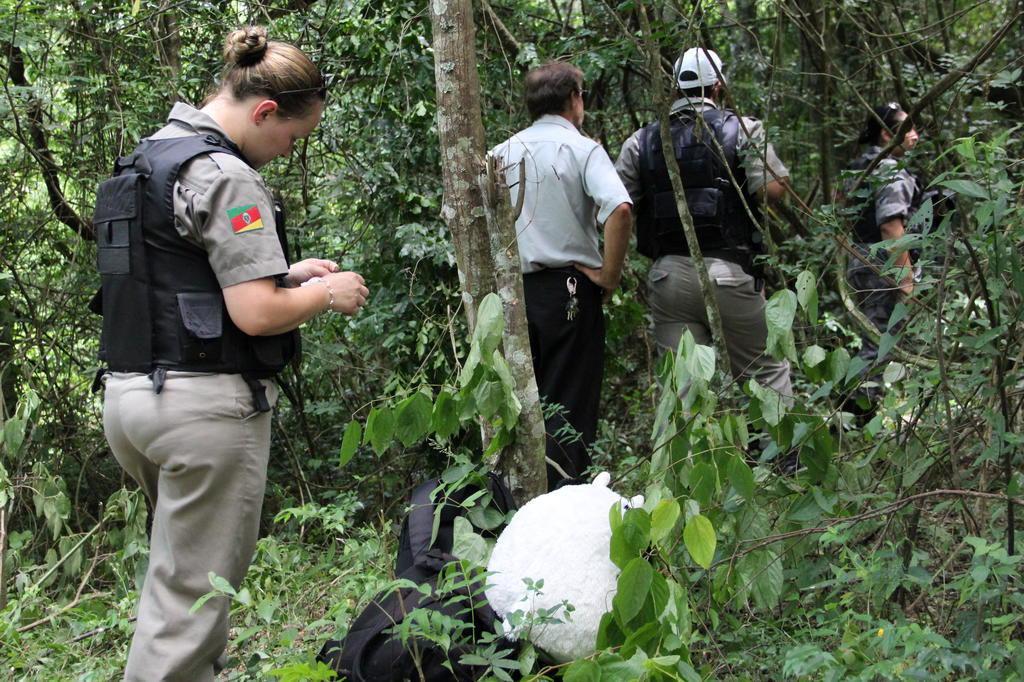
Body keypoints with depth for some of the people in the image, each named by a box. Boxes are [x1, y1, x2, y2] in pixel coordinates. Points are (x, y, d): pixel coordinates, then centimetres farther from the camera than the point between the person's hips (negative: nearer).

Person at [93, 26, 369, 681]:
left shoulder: (148, 157, 15)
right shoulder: (226, 176, -15)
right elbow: (256, 315, -19)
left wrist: (285, 274, 16)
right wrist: (326, 293, -1)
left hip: (127, 393, 9)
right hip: (204, 402, -9)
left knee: (175, 565, 20)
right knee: (195, 589, -1)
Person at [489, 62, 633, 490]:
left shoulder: (501, 154, 10)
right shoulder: (582, 149, -5)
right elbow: (619, 209, -22)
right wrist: (609, 275, -12)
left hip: (512, 290, 5)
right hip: (568, 289, -4)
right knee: (569, 408, 1)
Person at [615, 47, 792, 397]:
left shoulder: (642, 141, 9)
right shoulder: (742, 130, -1)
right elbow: (772, 190, -9)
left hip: (668, 276, 3)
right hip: (728, 274, -3)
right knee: (766, 370, 9)